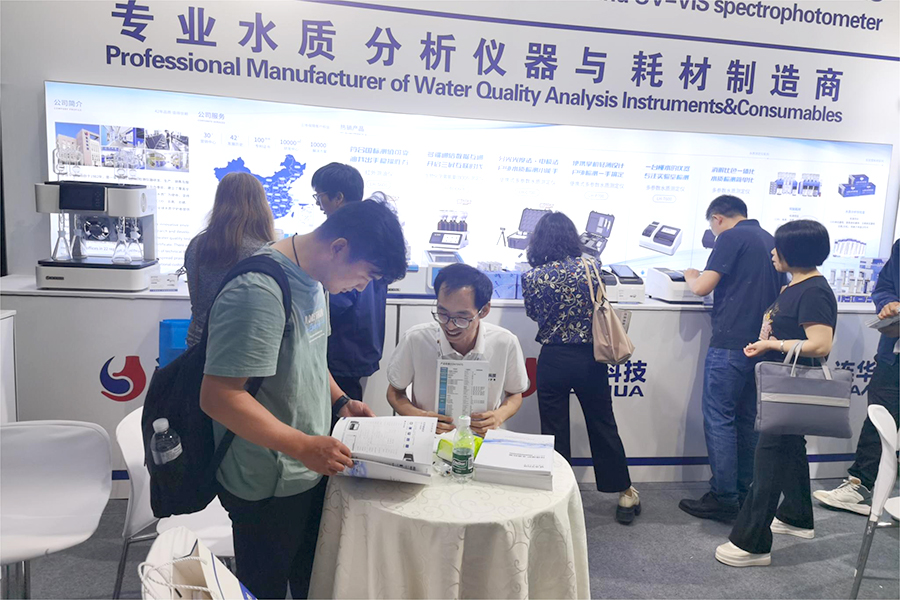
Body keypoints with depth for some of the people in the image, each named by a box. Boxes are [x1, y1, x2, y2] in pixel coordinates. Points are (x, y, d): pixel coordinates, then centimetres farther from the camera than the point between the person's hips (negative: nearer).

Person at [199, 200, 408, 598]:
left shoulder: (310, 277, 2)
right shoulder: (259, 292, -28)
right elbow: (218, 396, -30)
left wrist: (340, 402, 6)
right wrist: (303, 446, -30)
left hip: (309, 472, 9)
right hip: (270, 490, -8)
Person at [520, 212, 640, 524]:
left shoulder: (532, 277, -10)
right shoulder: (588, 268, -8)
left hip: (553, 359, -1)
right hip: (590, 358, 2)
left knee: (554, 432, 10)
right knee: (603, 426, 15)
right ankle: (625, 494, 27)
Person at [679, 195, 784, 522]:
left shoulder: (732, 238, -8)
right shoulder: (771, 240, 16)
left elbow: (702, 287, -15)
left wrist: (691, 276, 7)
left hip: (730, 342, -8)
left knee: (718, 419, -2)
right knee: (746, 420, 14)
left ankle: (724, 499, 2)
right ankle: (741, 492, 22)